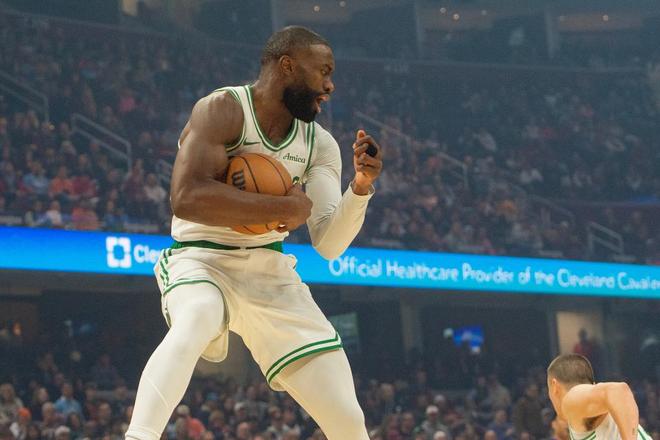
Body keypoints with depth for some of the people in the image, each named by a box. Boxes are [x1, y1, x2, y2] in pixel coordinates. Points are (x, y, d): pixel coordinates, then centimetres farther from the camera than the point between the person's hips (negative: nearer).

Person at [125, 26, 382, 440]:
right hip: (203, 261, -6)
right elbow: (188, 197, -30)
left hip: (271, 273, 6)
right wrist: (287, 208, -23)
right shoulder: (223, 110, -14)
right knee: (195, 323, -43)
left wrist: (361, 187, -19)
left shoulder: (319, 145, 6)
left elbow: (328, 244, -1)